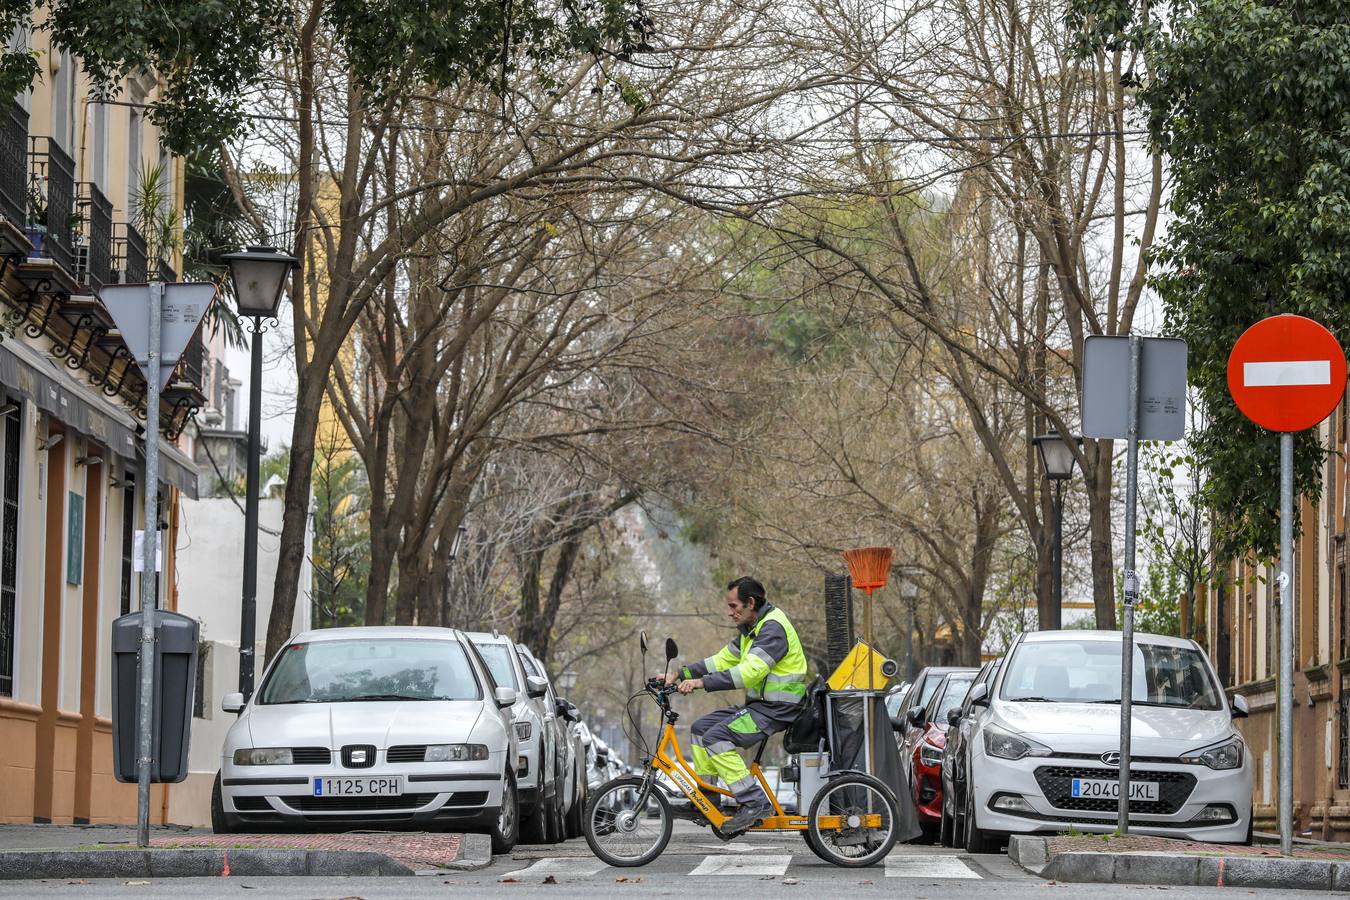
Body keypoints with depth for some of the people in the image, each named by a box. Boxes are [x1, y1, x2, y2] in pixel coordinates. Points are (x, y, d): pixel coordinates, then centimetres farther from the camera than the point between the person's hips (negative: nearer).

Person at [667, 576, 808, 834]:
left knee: (716, 737, -23)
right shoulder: (751, 628, 16)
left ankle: (755, 803, -23)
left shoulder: (773, 628, -18)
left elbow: (750, 671, -29)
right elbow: (722, 660, 17)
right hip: (758, 704, 10)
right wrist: (679, 674, 7)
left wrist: (702, 682, -32)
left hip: (776, 709, -10)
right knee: (701, 728, 10)